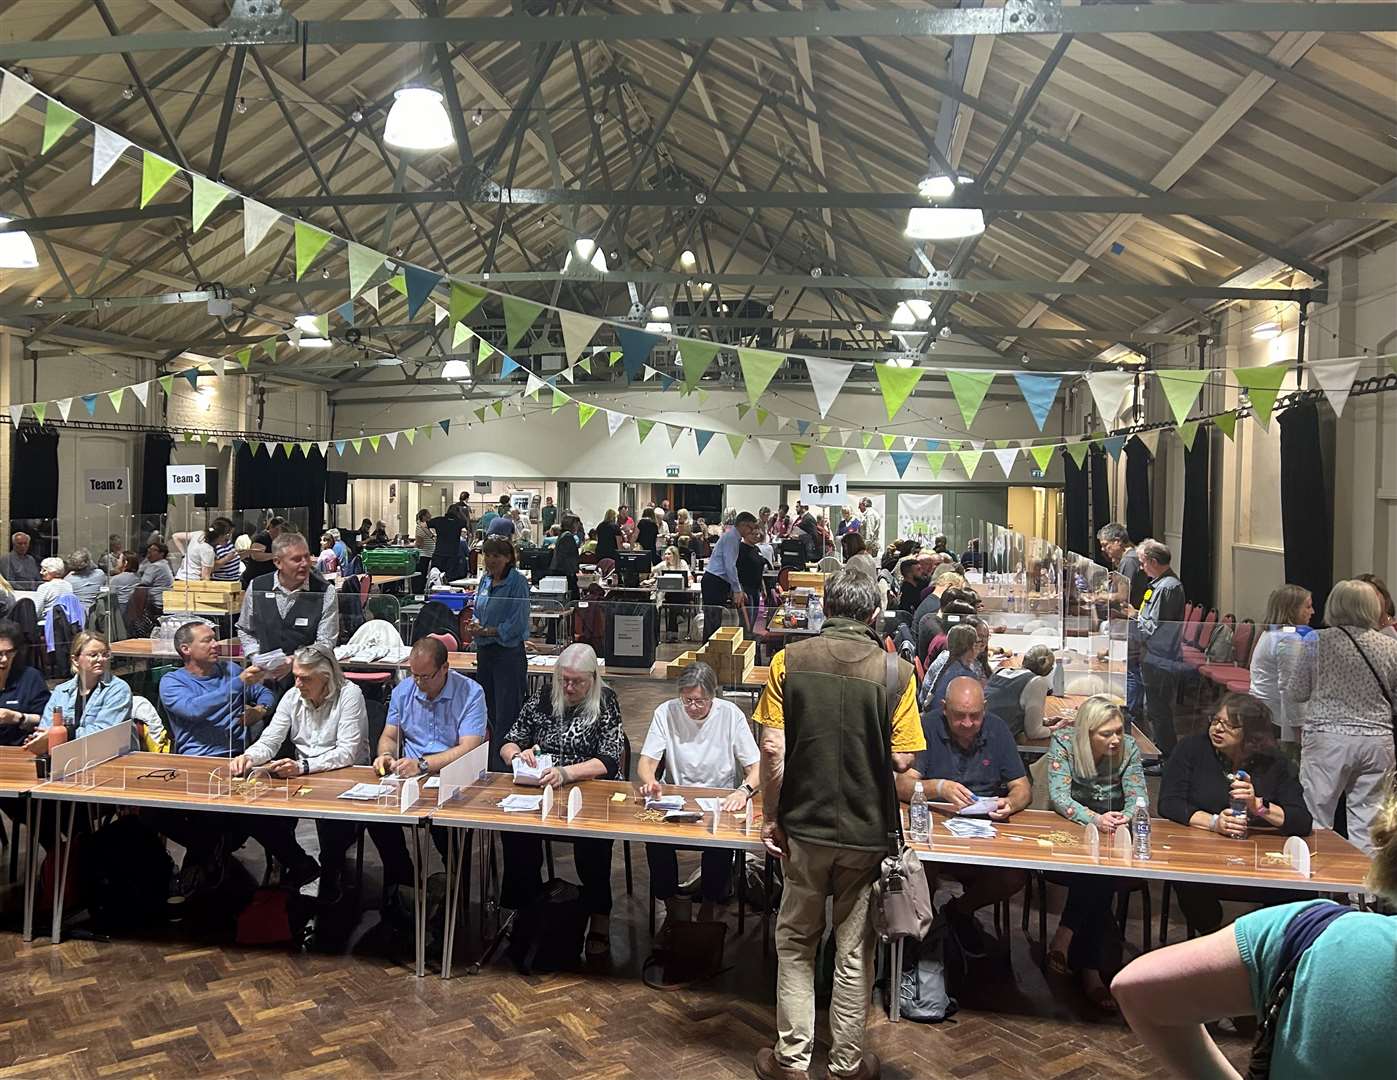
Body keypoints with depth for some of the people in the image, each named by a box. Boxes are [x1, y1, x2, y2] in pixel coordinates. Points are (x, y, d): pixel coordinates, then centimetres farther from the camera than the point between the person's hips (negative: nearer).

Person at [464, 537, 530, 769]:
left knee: (506, 715, -4)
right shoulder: (485, 579, 10)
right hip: (485, 652, 8)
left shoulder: (518, 582, -12)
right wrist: (474, 624, -4)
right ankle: (488, 767, 26)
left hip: (509, 652, -8)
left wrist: (486, 631, -17)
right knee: (487, 713, 15)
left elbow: (517, 624, -17)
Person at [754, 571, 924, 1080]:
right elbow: (902, 761, -10)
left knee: (796, 943, 18)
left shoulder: (788, 660, -9)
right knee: (854, 951, 15)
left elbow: (772, 749, -11)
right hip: (867, 830, 0)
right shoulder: (896, 672, -10)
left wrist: (770, 818, -1)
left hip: (804, 827, 1)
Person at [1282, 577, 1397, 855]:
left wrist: (1289, 659, 13)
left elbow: (1296, 693, 0)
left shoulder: (1317, 642, -6)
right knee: (1367, 821, 9)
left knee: (1317, 822, 6)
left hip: (1328, 739, -2)